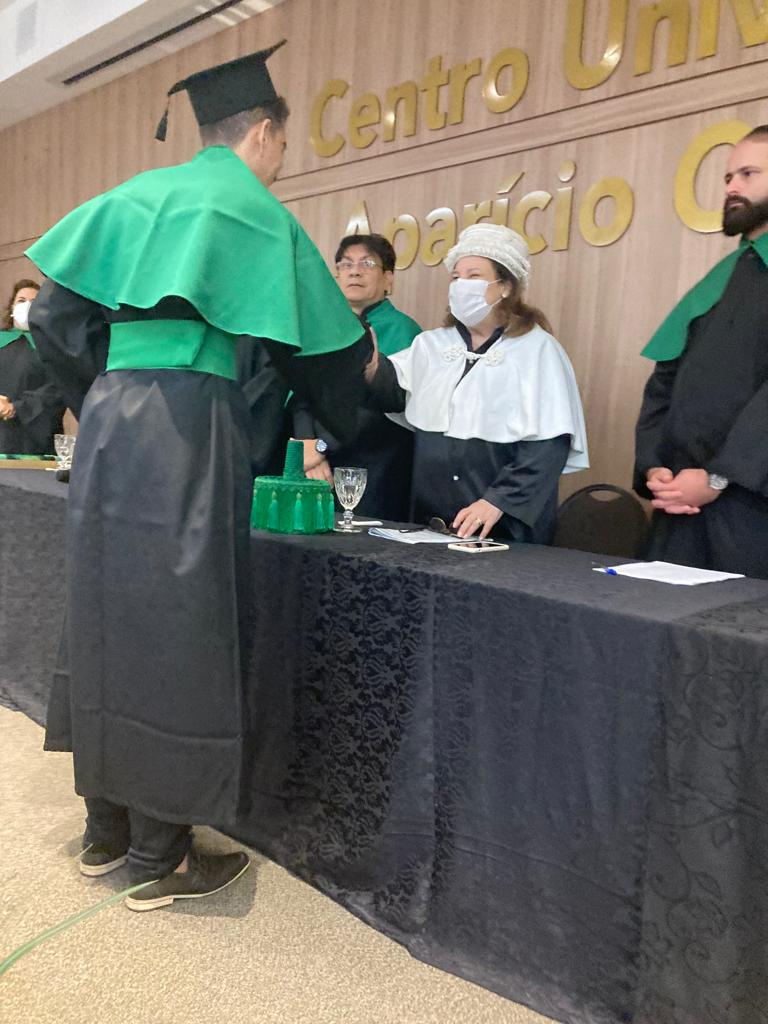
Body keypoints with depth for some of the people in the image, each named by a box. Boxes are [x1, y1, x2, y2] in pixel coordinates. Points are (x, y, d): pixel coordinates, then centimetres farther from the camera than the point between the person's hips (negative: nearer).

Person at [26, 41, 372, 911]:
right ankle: (160, 860, 12)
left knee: (110, 617, 13)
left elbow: (53, 317, 15)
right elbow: (322, 343, 3)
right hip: (190, 424, -7)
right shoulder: (254, 209, 0)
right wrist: (349, 418, 21)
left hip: (109, 417, 7)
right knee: (177, 627, -1)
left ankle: (105, 829, 27)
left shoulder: (135, 196, 18)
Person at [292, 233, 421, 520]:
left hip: (375, 476, -4)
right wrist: (309, 450, -14)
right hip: (320, 472, 4)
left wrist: (321, 446, -17)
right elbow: (301, 398, 4)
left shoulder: (402, 330, -3)